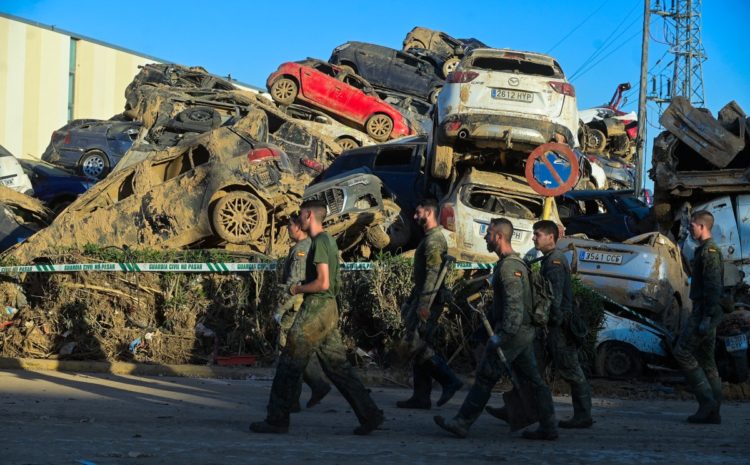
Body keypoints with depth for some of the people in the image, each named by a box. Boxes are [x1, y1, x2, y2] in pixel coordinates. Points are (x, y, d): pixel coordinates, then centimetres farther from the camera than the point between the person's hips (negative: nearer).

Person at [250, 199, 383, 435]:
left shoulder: (319, 243, -13)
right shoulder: (329, 240, 17)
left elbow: (323, 282, -21)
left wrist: (298, 289, -7)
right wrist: (304, 286, 15)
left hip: (316, 309, -10)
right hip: (329, 308, 10)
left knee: (290, 364, -2)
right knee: (337, 365, 10)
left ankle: (277, 420, 3)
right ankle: (370, 415, 7)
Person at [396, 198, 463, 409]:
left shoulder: (434, 240, -14)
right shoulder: (431, 237, 18)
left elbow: (433, 274, -22)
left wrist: (424, 304, -25)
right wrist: (412, 301, 25)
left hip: (428, 301, -10)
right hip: (424, 300, 10)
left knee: (420, 348, -10)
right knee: (420, 349, 9)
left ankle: (450, 380, -6)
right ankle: (421, 397, 11)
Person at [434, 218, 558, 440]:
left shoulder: (509, 266, -17)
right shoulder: (515, 262, 17)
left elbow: (514, 304, -25)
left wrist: (502, 335, -27)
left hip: (513, 333, -10)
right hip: (525, 332, 10)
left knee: (485, 377, -4)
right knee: (532, 380, 10)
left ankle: (462, 423, 1)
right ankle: (548, 427, 11)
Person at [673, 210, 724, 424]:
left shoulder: (709, 251, -13)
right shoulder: (707, 250, 19)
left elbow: (713, 287, -20)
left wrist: (706, 318, -24)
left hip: (704, 311, -10)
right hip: (704, 312, 10)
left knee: (682, 352, -10)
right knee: (706, 360, 9)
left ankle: (706, 398, -9)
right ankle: (712, 412, 10)